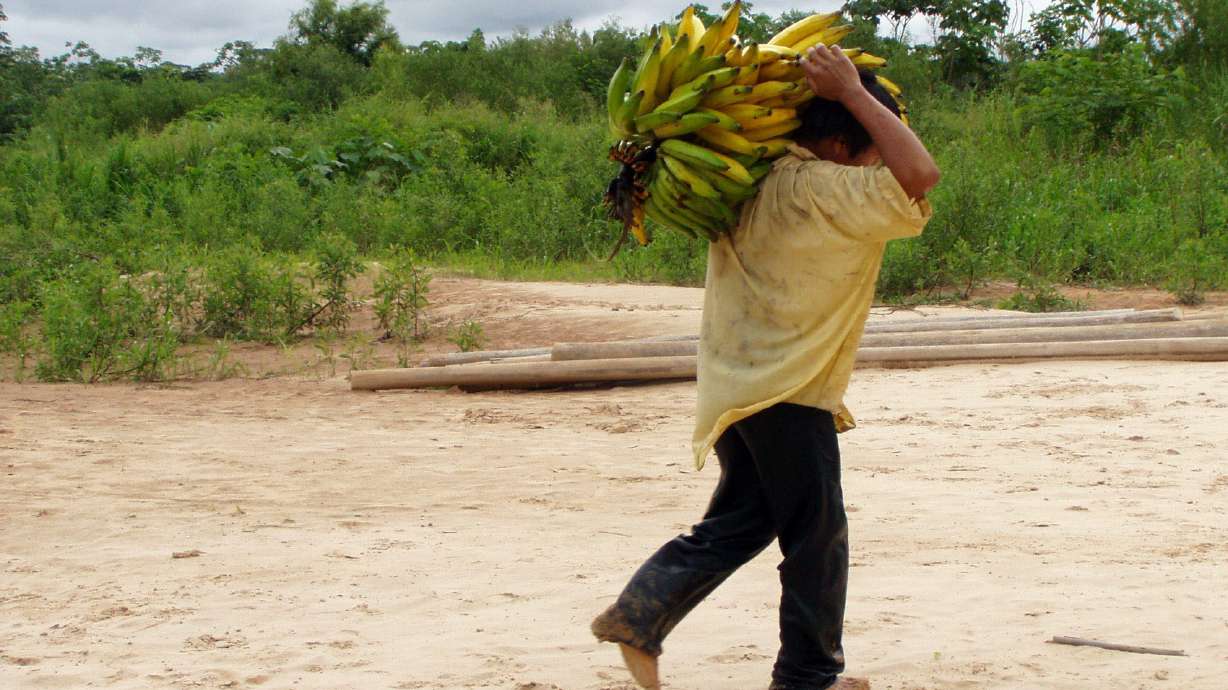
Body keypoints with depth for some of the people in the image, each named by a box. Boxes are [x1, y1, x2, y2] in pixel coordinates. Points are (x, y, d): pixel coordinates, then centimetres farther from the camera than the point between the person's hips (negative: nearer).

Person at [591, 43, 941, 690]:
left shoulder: (755, 182, 7)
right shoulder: (823, 191, -18)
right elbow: (918, 174, -26)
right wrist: (854, 92, -20)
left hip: (739, 386, 9)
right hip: (788, 393, -9)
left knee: (739, 521, 19)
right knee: (818, 538, 6)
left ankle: (639, 613, 8)